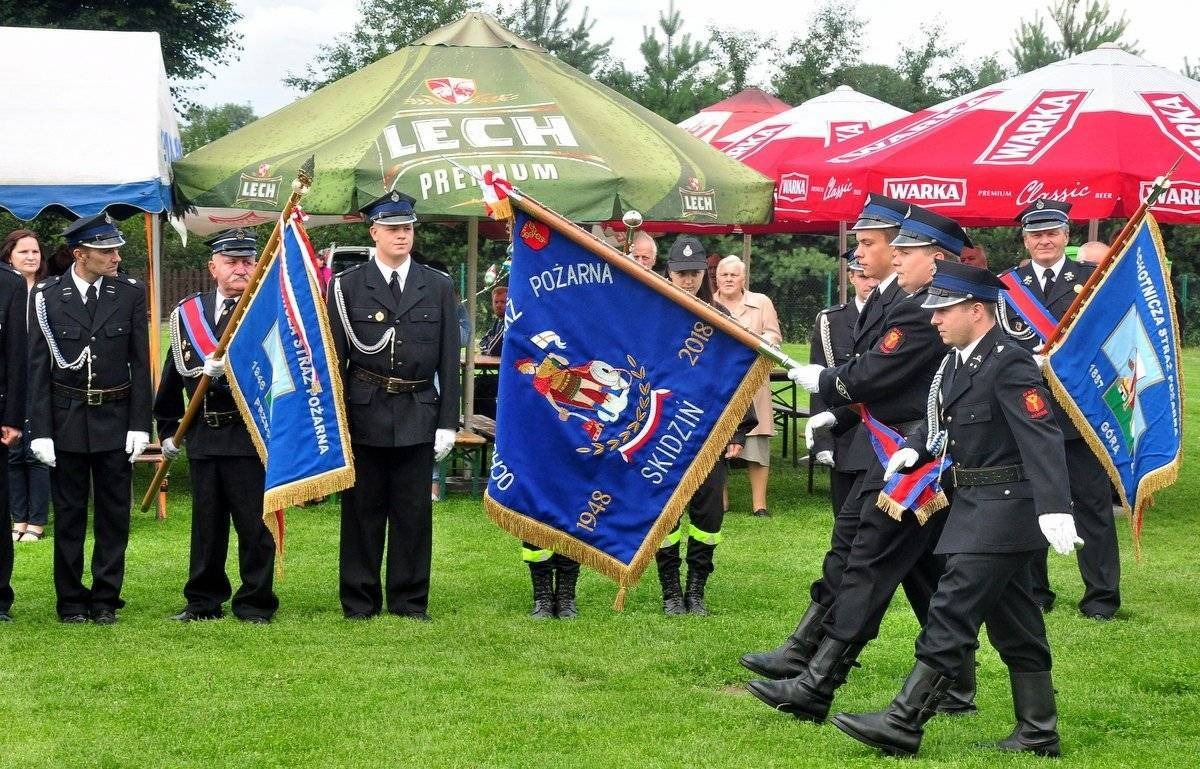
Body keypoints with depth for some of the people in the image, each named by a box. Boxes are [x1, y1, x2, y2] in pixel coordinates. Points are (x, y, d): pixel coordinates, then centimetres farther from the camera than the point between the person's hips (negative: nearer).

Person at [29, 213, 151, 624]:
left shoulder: (130, 292, 0)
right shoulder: (47, 297, -3)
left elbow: (140, 363, 2)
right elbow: (38, 367, -2)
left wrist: (140, 424, -3)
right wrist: (40, 431, -7)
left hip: (115, 420, 1)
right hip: (66, 420, -1)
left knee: (113, 513, 5)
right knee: (69, 514, 6)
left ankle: (105, 599, 14)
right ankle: (71, 601, 15)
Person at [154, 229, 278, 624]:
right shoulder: (189, 312, 11)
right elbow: (175, 371, 15)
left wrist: (229, 369, -25)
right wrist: (167, 429, 15)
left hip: (249, 436, -4)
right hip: (202, 435, 4)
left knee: (254, 524, -1)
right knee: (206, 522, 11)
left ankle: (255, 604, 8)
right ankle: (203, 602, 20)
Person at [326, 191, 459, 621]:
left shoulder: (438, 287, 8)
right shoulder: (346, 287, 3)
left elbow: (449, 360, 7)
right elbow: (334, 359, 2)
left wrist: (448, 423, 1)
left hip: (418, 416, 1)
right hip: (364, 414, -1)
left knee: (414, 512, 4)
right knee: (362, 511, 4)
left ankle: (410, 600, 13)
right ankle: (359, 600, 12)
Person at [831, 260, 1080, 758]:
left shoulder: (1009, 363, -18)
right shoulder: (957, 360, 11)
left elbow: (1041, 437, -25)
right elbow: (942, 418, 22)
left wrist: (1053, 508, -35)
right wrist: (915, 448, 0)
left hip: (1003, 508, -10)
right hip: (980, 509, 10)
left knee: (951, 612, -10)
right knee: (1013, 623, 13)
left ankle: (902, 726, -10)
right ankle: (1038, 733, 20)